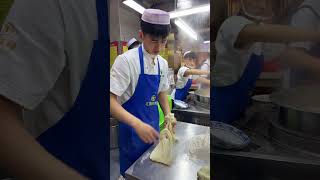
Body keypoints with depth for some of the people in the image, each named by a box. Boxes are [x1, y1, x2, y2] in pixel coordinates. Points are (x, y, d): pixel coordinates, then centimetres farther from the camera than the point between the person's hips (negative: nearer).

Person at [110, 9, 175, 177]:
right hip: (132, 126, -5)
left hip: (152, 125, 6)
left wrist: (168, 115, -3)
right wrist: (137, 124, -35)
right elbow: (111, 100, -23)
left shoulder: (163, 63, 0)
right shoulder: (126, 60, -20)